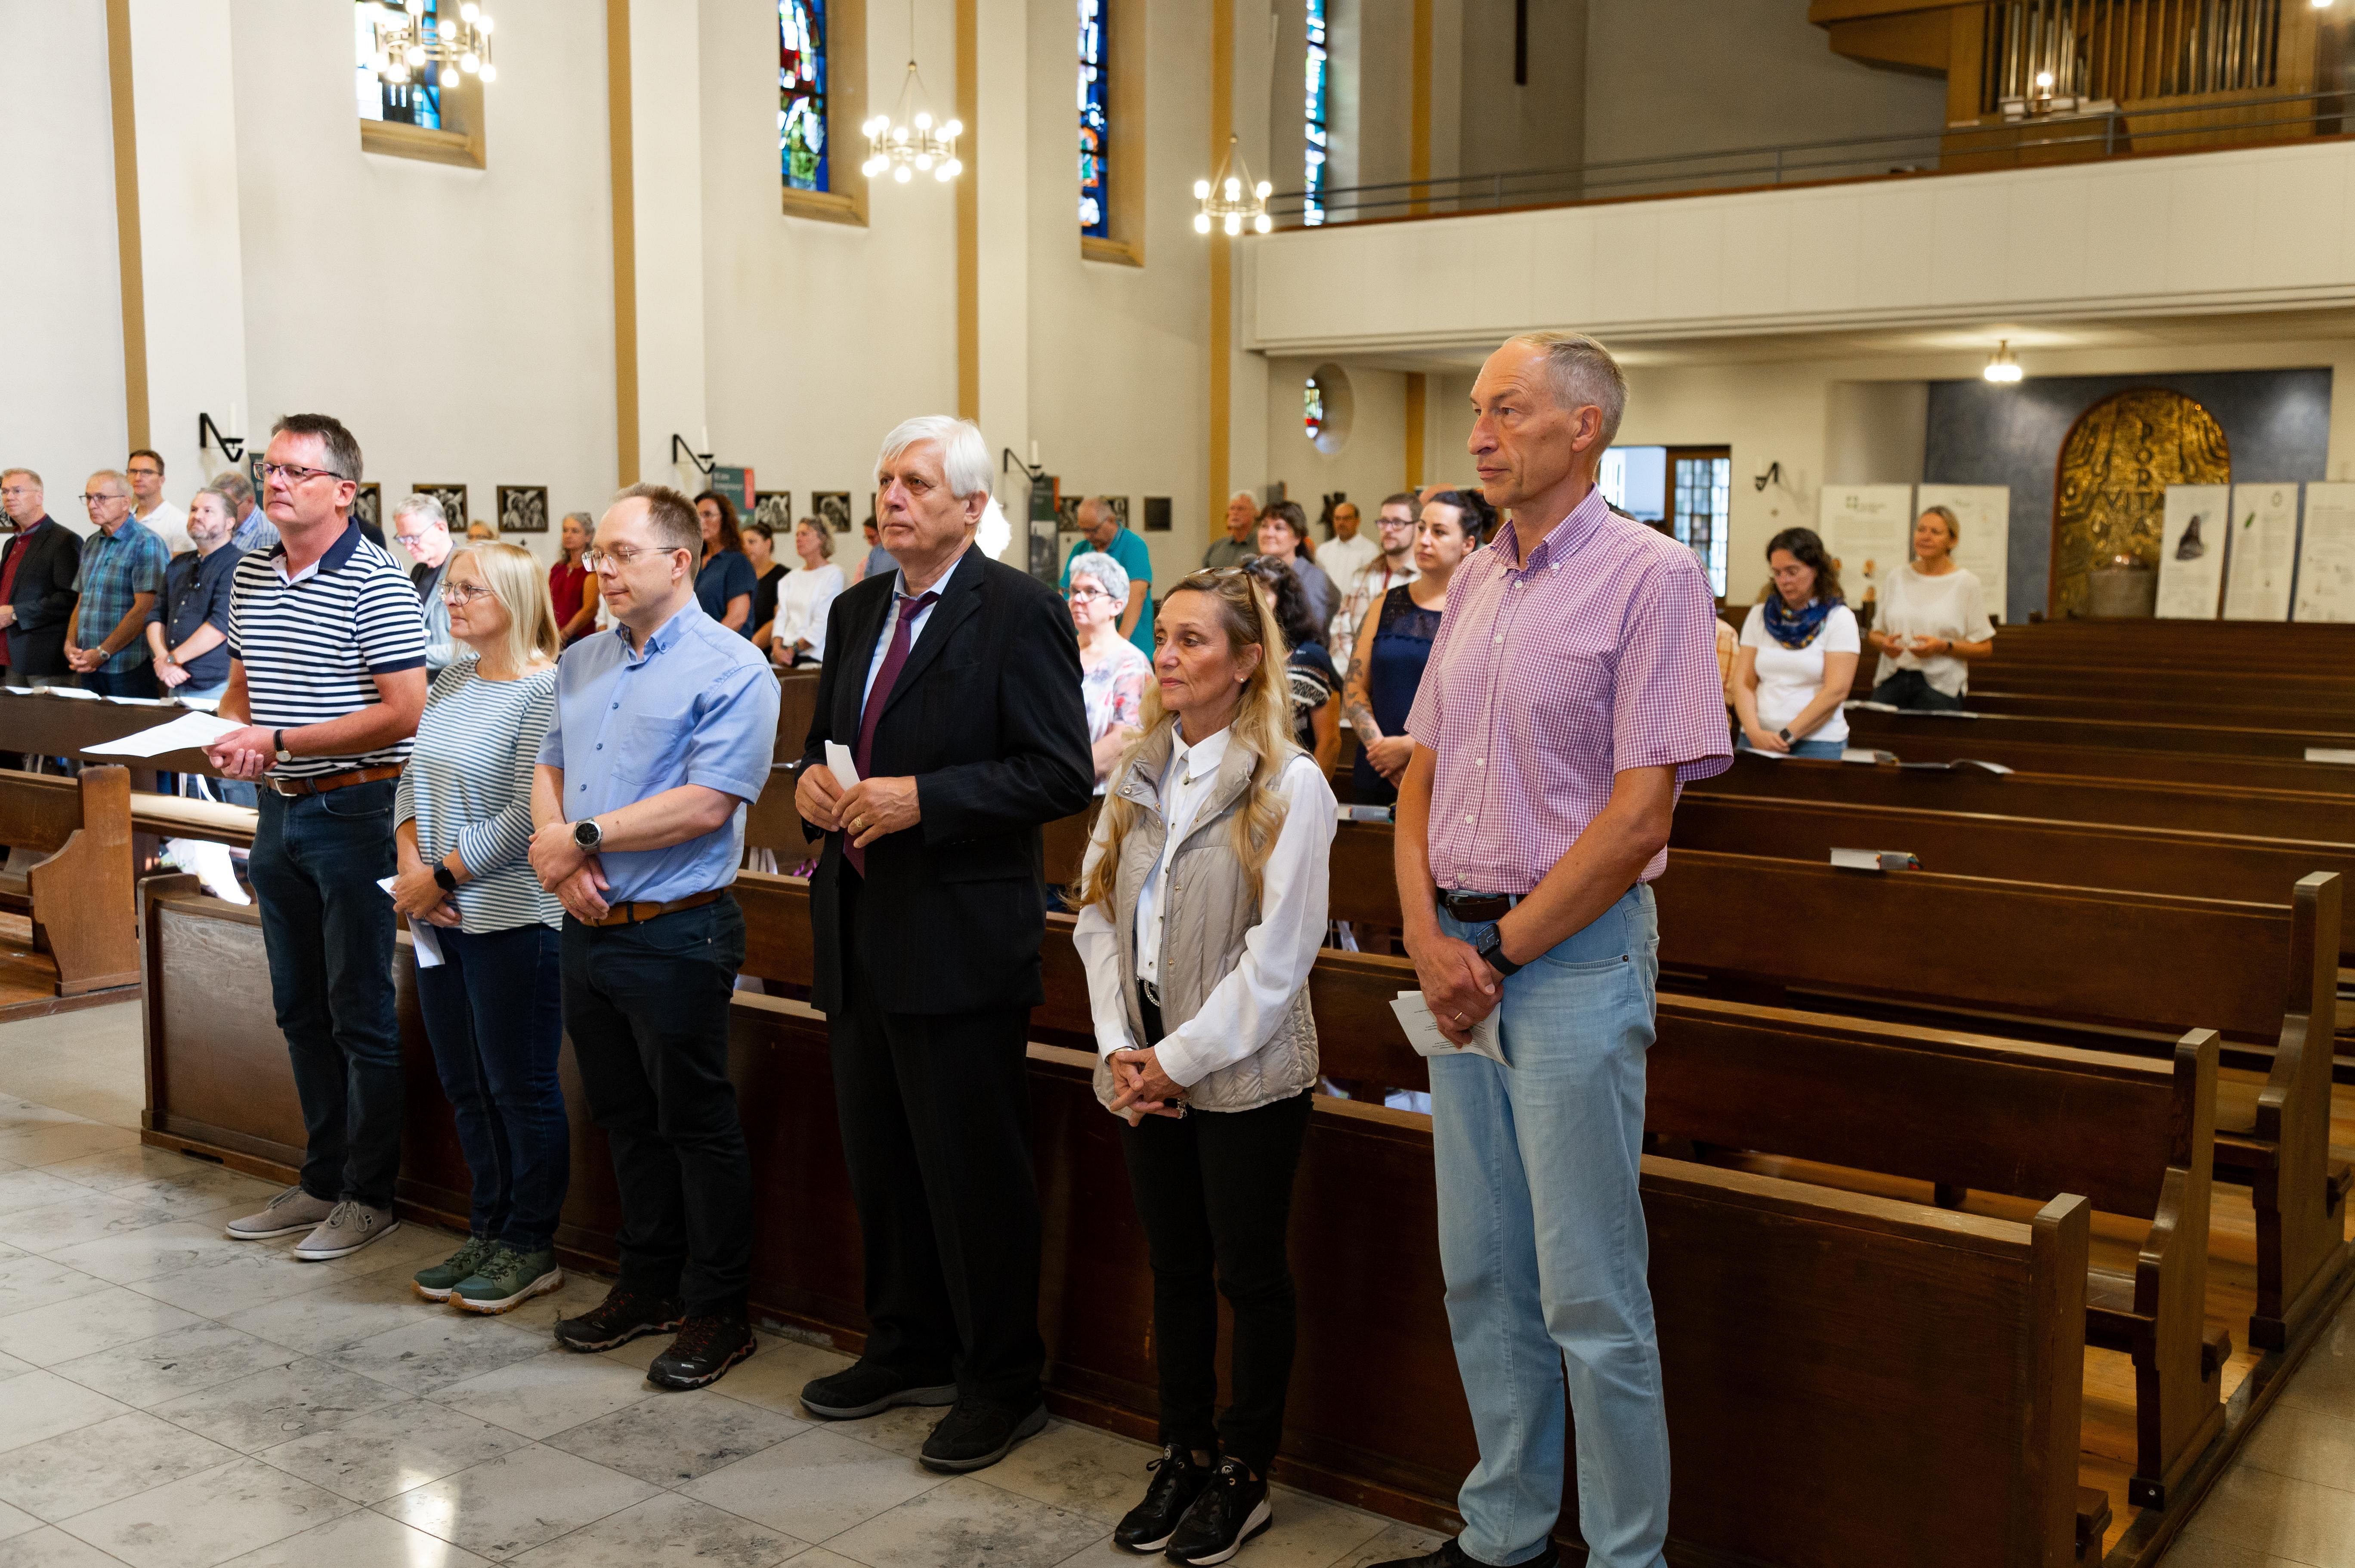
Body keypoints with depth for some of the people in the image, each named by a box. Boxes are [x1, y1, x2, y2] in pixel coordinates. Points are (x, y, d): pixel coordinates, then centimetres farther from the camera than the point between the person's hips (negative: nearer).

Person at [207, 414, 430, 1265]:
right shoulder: (252, 573, 10)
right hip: (281, 811, 8)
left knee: (362, 1014, 1)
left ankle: (370, 1196, 12)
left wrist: (278, 741, -19)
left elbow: (404, 712, -19)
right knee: (300, 1010, 15)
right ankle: (320, 1181, 27)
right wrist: (228, 733, -2)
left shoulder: (375, 582, -13)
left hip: (355, 811, -8)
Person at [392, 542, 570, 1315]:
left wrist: (440, 878, -14)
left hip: (512, 918, -8)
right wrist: (410, 864, -2)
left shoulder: (544, 690, -14)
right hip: (443, 916, 8)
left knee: (521, 1088, 2)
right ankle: (488, 1231, 29)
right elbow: (413, 779, 14)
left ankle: (531, 1247, 15)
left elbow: (525, 816, -19)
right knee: (465, 1084, 15)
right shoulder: (452, 681, 11)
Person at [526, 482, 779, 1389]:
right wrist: (555, 850, -7)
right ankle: (648, 1285, 32)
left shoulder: (731, 670, -11)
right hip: (588, 930, 7)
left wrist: (584, 837, -15)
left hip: (676, 935, -7)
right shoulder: (581, 664, 13)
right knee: (625, 1118, 17)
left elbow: (706, 804, -19)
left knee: (697, 1126, 2)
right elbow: (549, 770, 14)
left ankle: (716, 1313, 14)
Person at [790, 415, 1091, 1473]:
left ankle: (1002, 1383, 18)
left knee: (974, 1173, 2)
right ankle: (906, 1350, 34)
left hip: (961, 938, -7)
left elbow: (1062, 774, -16)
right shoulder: (857, 613, 13)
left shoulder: (1019, 613, -10)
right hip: (862, 934, 8)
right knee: (879, 1159, 17)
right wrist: (812, 781, -1)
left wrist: (921, 798, -21)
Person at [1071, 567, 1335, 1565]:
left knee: (1250, 1272, 6)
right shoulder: (1138, 777, 9)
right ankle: (1183, 1455, 29)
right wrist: (1121, 1048, -3)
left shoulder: (1289, 787, -10)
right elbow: (1098, 917, 8)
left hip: (1244, 1077, -5)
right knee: (1174, 1267, 14)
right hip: (1146, 1070, 6)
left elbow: (1278, 955, -14)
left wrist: (1179, 1059, -13)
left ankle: (1245, 1474, 21)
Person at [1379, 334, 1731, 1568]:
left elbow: (1638, 816, -15)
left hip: (1575, 955, -7)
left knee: (1590, 1295, -1)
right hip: (1461, 956, 7)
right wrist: (1429, 938, -2)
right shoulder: (1473, 583, 13)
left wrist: (1502, 951, -12)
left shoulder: (1651, 576, -9)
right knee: (1481, 1275, 14)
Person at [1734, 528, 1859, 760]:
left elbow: (1836, 691, -9)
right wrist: (1755, 733, -12)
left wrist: (1786, 736, -14)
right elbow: (1744, 682, 4)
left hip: (1818, 742, -3)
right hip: (1757, 739, 3)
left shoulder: (1839, 619, 0)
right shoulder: (1760, 615, 10)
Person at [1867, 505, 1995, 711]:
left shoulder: (1966, 583, 1)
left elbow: (1985, 648, 0)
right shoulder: (1897, 576, 12)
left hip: (1939, 685, -3)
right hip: (1891, 682, 3)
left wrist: (1943, 647, -14)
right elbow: (1877, 632, 19)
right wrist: (1883, 643, -4)